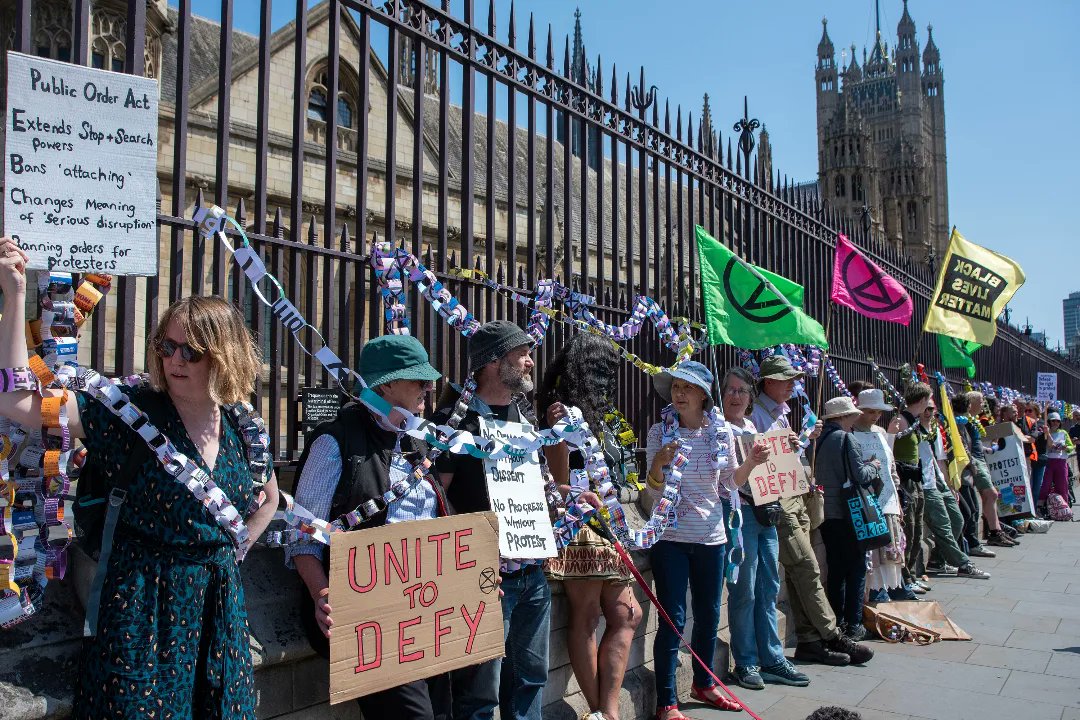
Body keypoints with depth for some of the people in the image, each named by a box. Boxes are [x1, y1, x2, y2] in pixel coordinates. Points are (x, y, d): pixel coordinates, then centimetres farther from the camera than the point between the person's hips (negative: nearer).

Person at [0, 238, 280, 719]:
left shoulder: (241, 430, 1)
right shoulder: (134, 411, -10)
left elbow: (268, 499, 20)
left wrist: (230, 550, 7)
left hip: (219, 603, 4)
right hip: (143, 606, -4)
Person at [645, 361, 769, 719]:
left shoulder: (721, 431, 1)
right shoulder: (660, 432, -6)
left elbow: (731, 482, 9)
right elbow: (653, 490, -7)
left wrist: (750, 463, -9)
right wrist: (659, 462, -27)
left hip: (711, 535, 4)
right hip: (671, 536, -3)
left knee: (709, 614, 16)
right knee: (673, 619, -3)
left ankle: (704, 684, 37)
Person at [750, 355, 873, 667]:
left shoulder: (781, 412, 20)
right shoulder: (756, 413, -10)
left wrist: (806, 438, 14)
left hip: (795, 497, 9)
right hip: (775, 499, -9)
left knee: (798, 572, 8)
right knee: (806, 567, -8)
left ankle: (809, 641, 11)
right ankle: (831, 636, 0)